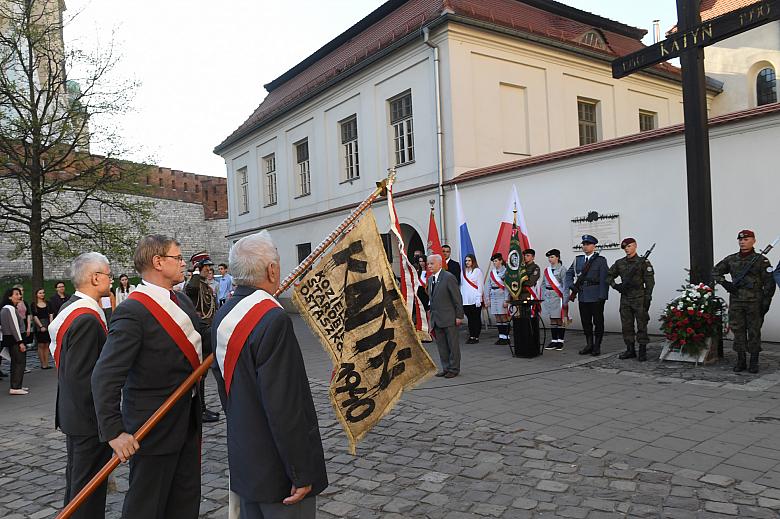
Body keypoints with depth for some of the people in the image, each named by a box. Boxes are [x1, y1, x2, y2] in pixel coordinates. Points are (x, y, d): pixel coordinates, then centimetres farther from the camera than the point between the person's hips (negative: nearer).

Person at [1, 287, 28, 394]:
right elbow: (14, 326, -18)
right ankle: (15, 388, -9)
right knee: (20, 361, -8)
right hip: (13, 339, -10)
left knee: (15, 362, 14)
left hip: (7, 338, 10)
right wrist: (20, 342, -18)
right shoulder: (10, 308, -14)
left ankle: (15, 386, 20)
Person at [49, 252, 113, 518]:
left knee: (76, 480, 24)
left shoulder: (70, 307, 6)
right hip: (89, 420, -10)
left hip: (73, 414, 10)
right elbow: (82, 377, -27)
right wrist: (101, 421, -19)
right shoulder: (87, 319, -26)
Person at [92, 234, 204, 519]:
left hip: (188, 418, 8)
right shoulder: (133, 311, -21)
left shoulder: (182, 300, 5)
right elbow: (106, 376, -23)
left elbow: (198, 343, 18)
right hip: (154, 426, -8)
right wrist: (114, 431, -26)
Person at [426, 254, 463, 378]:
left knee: (453, 344, 3)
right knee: (441, 345, 12)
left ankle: (454, 369, 13)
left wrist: (459, 316, -13)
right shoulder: (430, 279, 12)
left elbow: (457, 298, -12)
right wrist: (432, 316, 12)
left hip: (449, 318, -7)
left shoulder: (449, 277, -12)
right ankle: (446, 368, 22)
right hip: (436, 319, 7)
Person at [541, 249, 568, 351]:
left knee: (560, 319, -2)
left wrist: (565, 300, -14)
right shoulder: (547, 270, 12)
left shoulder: (561, 270, -7)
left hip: (558, 297, -6)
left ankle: (560, 341, 4)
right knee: (552, 320, 8)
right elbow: (543, 285, 16)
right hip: (548, 297, 6)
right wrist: (542, 298, 11)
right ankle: (554, 341, 12)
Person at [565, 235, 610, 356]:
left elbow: (604, 279, -8)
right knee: (586, 322, 11)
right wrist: (571, 286, -2)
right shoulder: (578, 260, 11)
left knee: (598, 322, 3)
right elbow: (569, 274, 16)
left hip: (596, 297, -5)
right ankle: (589, 345, 22)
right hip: (582, 297, 5)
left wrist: (602, 296, -15)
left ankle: (597, 346, 12)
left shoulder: (600, 260, -3)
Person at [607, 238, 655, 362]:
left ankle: (642, 351, 3)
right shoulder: (619, 263, 10)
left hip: (639, 299, -5)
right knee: (626, 325, 8)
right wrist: (615, 285, 1)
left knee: (641, 325, -2)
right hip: (625, 299, 5)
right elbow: (609, 276, 19)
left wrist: (647, 298, -10)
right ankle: (630, 350, 17)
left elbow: (650, 282, -5)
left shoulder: (643, 262, -2)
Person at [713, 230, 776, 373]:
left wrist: (766, 301, -8)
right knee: (738, 331, 6)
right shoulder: (731, 259, 9)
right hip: (736, 302, 3)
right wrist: (725, 283, 3)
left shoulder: (761, 260, -1)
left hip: (754, 302, -3)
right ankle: (741, 361, 15)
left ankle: (754, 362, 10)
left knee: (754, 332, 2)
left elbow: (769, 282, -3)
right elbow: (716, 271, 20)